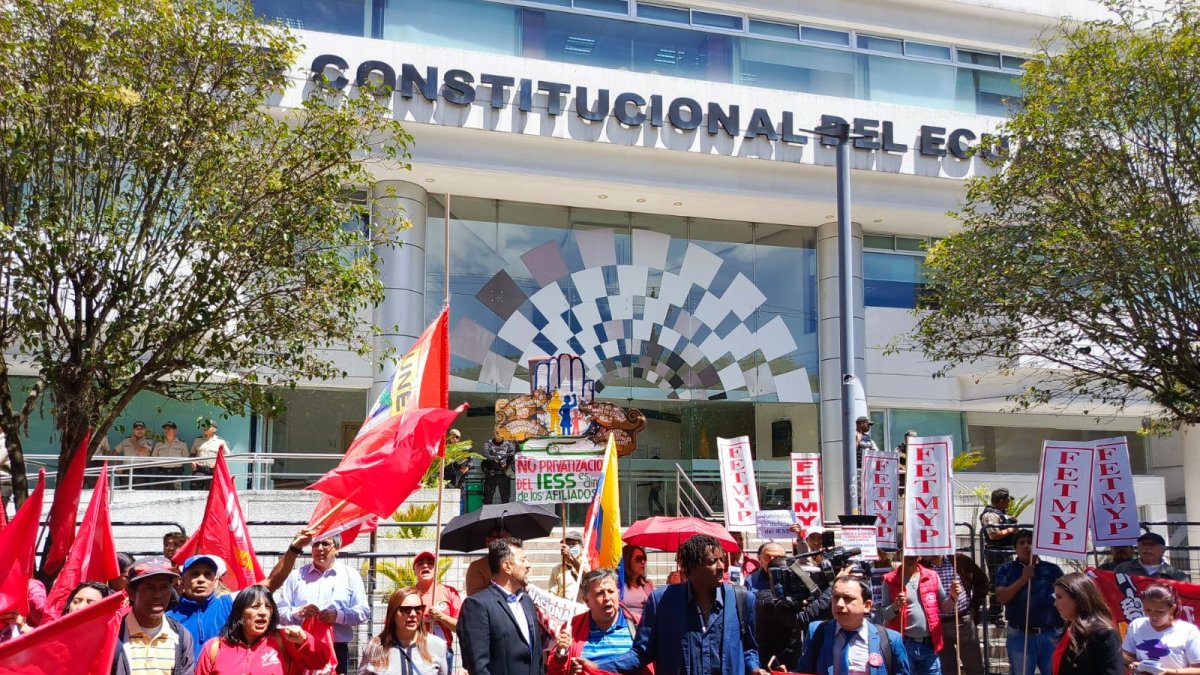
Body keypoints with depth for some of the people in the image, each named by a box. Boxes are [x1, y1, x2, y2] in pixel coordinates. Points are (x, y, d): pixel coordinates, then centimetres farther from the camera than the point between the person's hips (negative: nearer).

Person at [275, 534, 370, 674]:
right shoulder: (296, 576, 11)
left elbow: (363, 611, 2)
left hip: (337, 649, -1)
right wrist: (297, 612, -15)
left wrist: (338, 615, -15)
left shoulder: (351, 576, 8)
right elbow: (280, 611, 6)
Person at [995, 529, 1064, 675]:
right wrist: (1023, 579, -15)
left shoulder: (1052, 569, 7)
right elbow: (1001, 597, -7)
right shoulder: (1006, 569, 5)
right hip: (1020, 636, 0)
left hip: (1052, 635, 1)